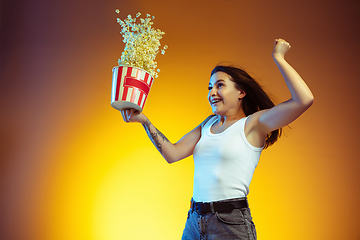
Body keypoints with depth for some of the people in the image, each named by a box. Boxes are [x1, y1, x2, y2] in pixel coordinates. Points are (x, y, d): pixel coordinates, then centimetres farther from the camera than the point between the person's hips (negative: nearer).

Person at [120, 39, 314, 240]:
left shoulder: (253, 123, -6)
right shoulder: (208, 124, 12)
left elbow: (305, 99, -19)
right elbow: (173, 153, 6)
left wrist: (278, 58, -13)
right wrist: (145, 121, -2)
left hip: (231, 223, -6)